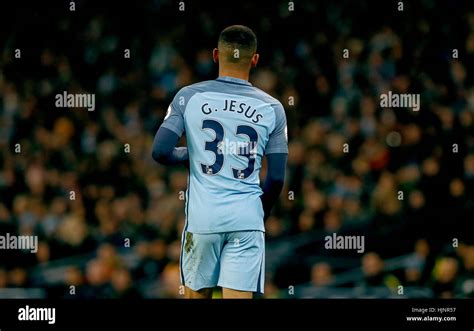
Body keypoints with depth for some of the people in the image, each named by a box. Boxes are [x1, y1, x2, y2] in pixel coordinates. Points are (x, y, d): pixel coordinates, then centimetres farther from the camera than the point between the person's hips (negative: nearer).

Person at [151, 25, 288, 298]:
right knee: (239, 297, -5)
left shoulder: (189, 97, 2)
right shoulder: (272, 108, 5)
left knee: (197, 294, 15)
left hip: (203, 216, 0)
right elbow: (277, 178, 5)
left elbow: (160, 152, -4)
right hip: (247, 219, 0)